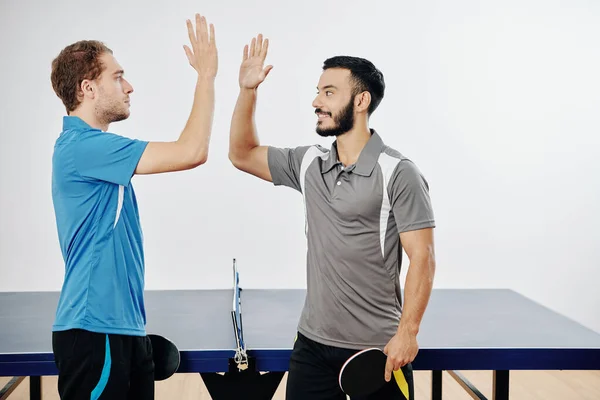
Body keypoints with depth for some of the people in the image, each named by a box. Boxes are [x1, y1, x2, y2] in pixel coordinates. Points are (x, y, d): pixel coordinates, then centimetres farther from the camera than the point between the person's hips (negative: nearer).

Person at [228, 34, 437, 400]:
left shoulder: (399, 174, -11)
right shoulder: (308, 163, 6)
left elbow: (422, 258, -13)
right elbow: (243, 155, 15)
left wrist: (408, 332, -20)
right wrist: (248, 91, 2)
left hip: (379, 349, -5)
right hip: (312, 343, 5)